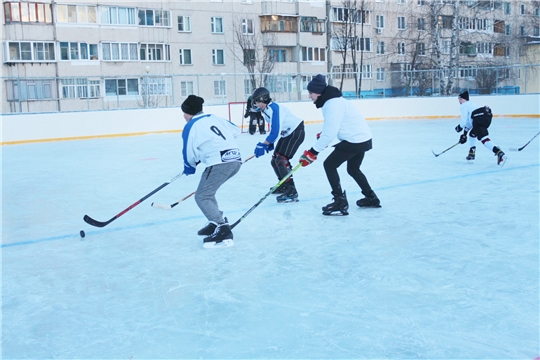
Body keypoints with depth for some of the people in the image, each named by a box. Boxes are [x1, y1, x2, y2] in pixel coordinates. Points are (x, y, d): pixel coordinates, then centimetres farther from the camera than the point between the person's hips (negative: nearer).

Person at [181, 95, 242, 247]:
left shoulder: (191, 126, 0)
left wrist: (189, 167, 25)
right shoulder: (215, 118, 19)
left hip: (220, 163, -8)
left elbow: (189, 153, 4)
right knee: (207, 191, 24)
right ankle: (216, 223, 26)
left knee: (202, 197, -4)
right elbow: (235, 130, 27)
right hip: (235, 159, 9)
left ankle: (223, 231, -16)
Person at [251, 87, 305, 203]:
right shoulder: (266, 110, 5)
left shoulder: (274, 109, -26)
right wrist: (270, 143, 10)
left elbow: (275, 131, -31)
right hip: (287, 134, 10)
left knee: (281, 160, -19)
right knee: (274, 161, 14)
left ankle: (292, 192, -19)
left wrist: (263, 145, -24)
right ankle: (284, 185, 31)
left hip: (296, 132, -10)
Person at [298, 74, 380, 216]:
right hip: (363, 138, 10)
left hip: (354, 140, -10)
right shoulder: (331, 100, 11)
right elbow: (332, 128, 21)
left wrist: (312, 152, -22)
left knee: (329, 164, -4)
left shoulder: (332, 104, -21)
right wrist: (322, 134, 7)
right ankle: (371, 198, 34)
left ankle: (340, 202, -4)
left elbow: (330, 133, -25)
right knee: (353, 168, 25)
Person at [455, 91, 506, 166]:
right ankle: (471, 154, 29)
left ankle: (499, 153, -38)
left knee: (483, 138, -19)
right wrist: (464, 133, 39)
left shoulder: (463, 106, 7)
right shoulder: (470, 104, 35)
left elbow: (464, 121, -1)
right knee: (472, 134, 28)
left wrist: (459, 127, 19)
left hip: (480, 118, -10)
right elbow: (469, 121, 37)